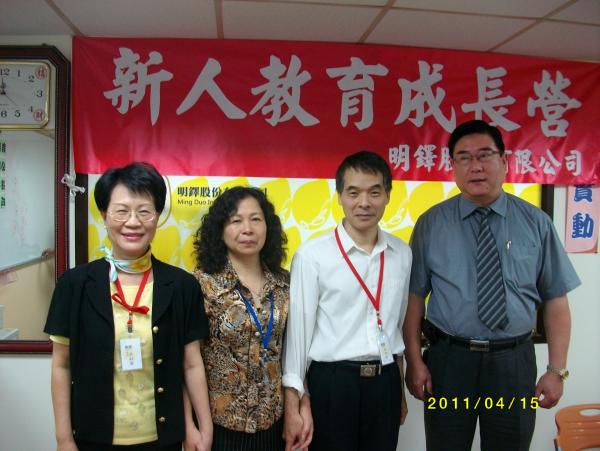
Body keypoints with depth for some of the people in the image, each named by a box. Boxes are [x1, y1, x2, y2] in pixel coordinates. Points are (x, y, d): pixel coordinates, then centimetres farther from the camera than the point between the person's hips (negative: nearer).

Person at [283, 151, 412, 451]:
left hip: (385, 382, 4)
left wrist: (399, 390, 17)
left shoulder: (402, 253, 3)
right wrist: (292, 404, -7)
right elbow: (297, 328, -9)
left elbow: (398, 322, 12)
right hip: (332, 383, -4)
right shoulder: (312, 255, -12)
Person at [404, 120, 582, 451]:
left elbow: (555, 299, 0)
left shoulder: (536, 222, -1)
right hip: (448, 360, -1)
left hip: (514, 362, 1)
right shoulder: (431, 224, -4)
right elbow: (414, 296, -4)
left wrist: (557, 369, -3)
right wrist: (414, 360, -7)